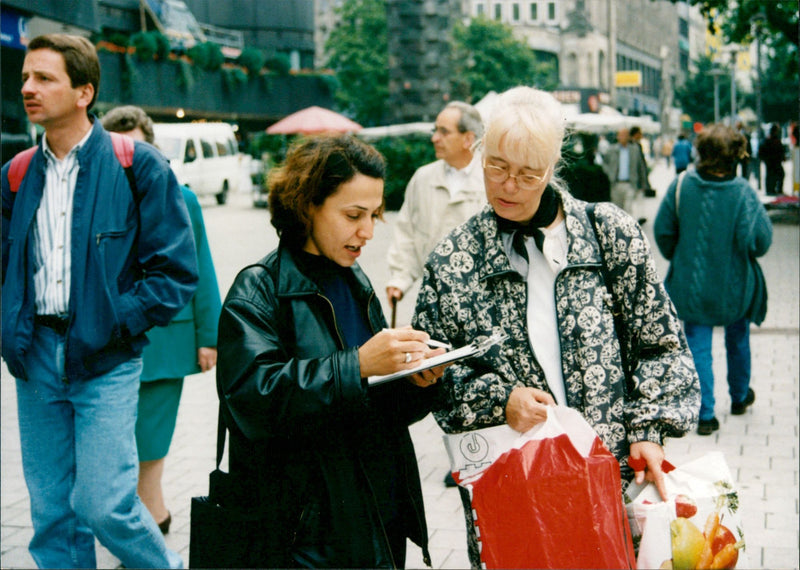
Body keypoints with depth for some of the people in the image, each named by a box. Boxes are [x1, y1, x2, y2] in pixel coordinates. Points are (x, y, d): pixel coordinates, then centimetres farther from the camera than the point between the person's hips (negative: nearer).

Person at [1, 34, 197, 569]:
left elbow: (177, 270, -7)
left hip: (104, 362, -4)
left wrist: (112, 326, -12)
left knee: (104, 504, -8)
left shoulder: (137, 166, -5)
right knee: (51, 512, 10)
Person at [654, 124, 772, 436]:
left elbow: (663, 231, -4)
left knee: (698, 346, 7)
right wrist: (745, 255, 4)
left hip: (692, 284, 1)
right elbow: (760, 240, -19)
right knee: (738, 340, 22)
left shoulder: (681, 185, -10)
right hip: (734, 285, -1)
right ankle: (739, 396, 42)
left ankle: (705, 414, 5)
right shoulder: (742, 192, -19)